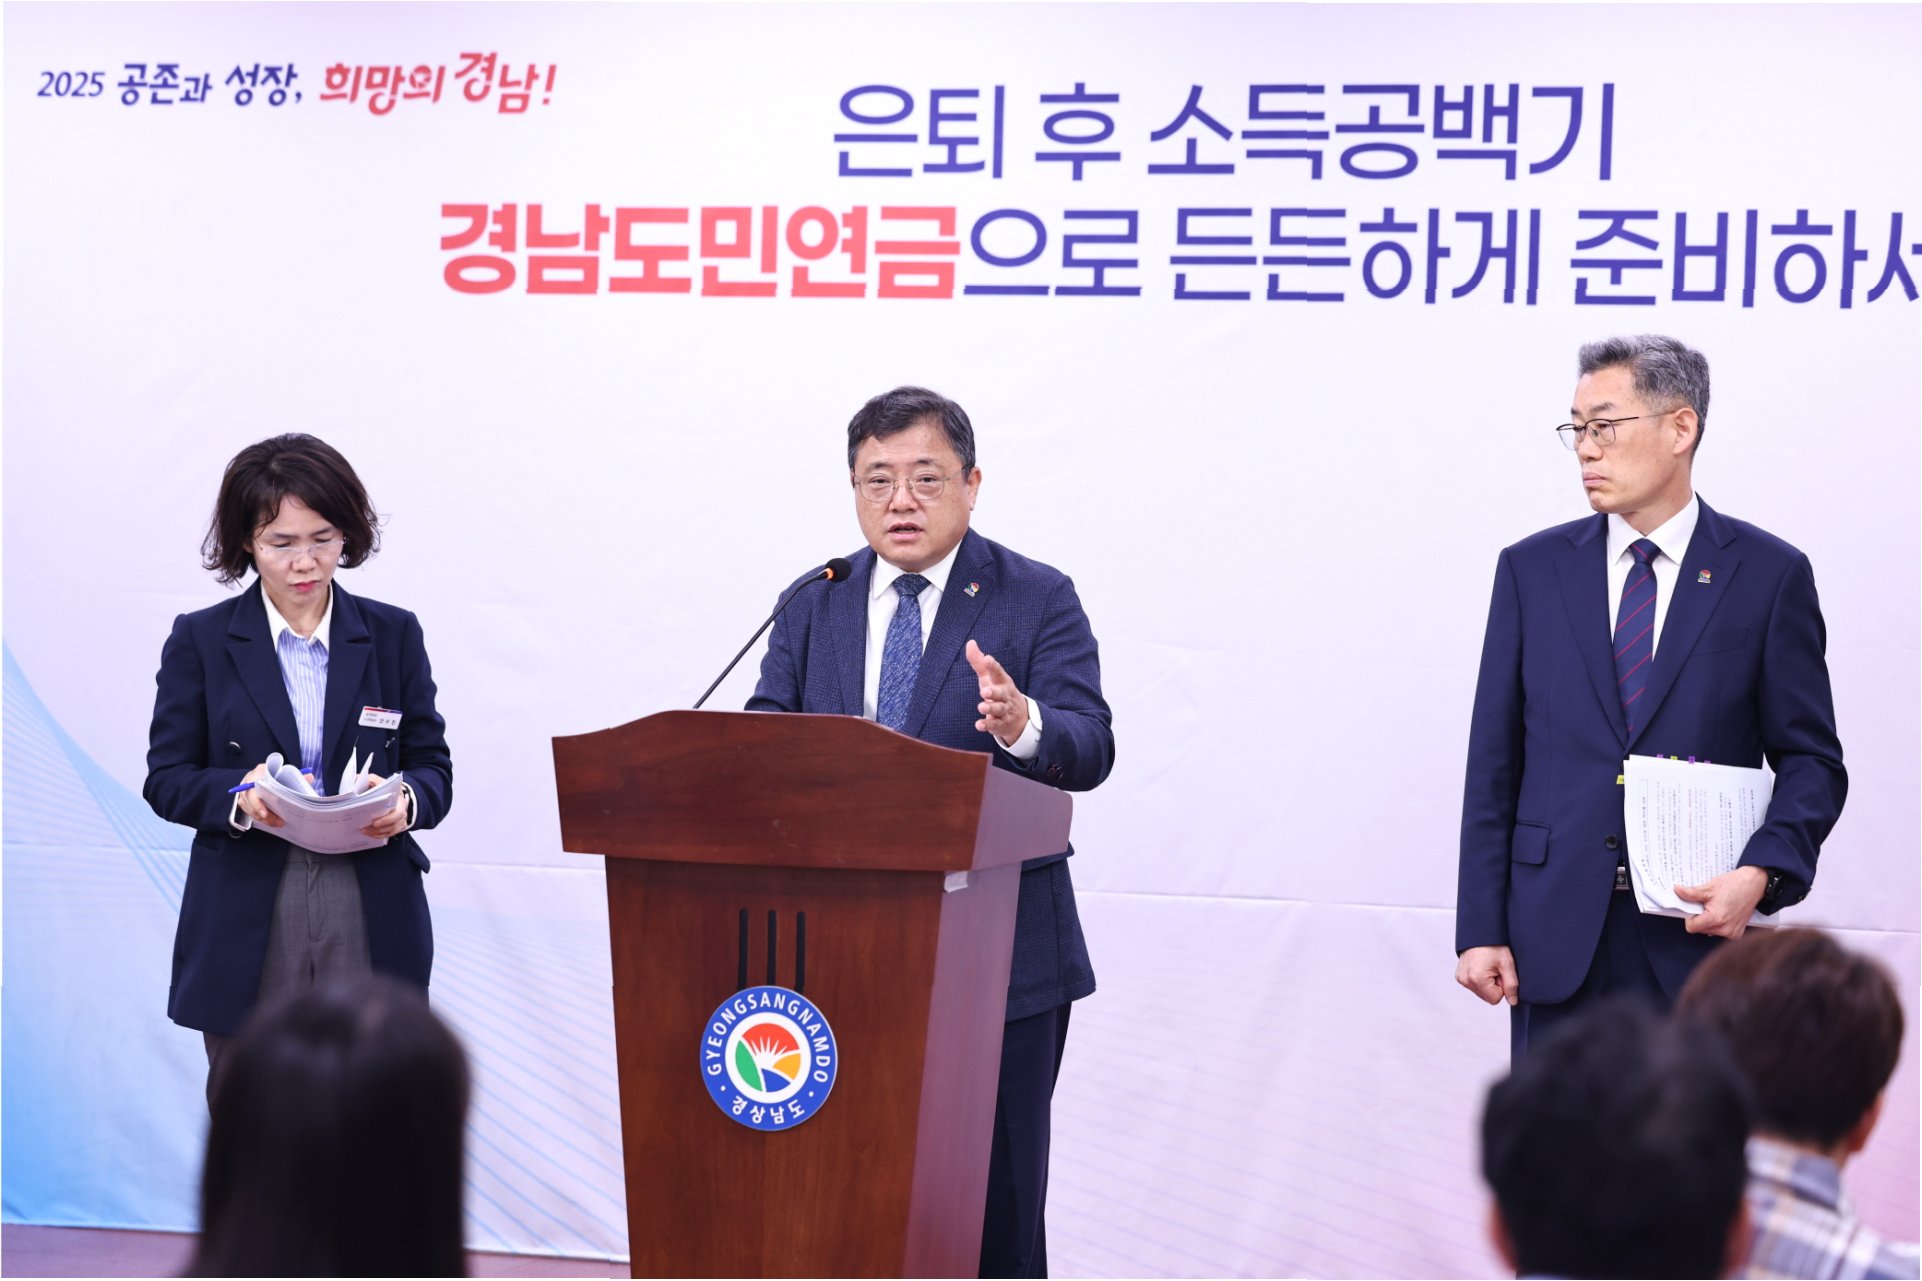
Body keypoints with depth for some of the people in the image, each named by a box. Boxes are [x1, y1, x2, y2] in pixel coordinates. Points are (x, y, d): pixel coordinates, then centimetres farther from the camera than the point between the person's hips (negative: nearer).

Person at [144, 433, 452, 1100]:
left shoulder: (394, 636, 10)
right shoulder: (199, 640, 6)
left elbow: (433, 764, 10)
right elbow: (166, 777, 3)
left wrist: (405, 801, -14)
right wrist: (238, 797, -18)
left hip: (371, 920, 1)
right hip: (246, 930, -1)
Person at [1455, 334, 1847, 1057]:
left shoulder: (1769, 575, 2)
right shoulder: (1532, 569, 8)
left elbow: (1811, 760, 3)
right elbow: (1493, 764, 6)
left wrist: (1762, 875, -15)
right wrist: (1480, 929, 0)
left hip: (1702, 926, -2)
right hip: (1557, 933, 2)